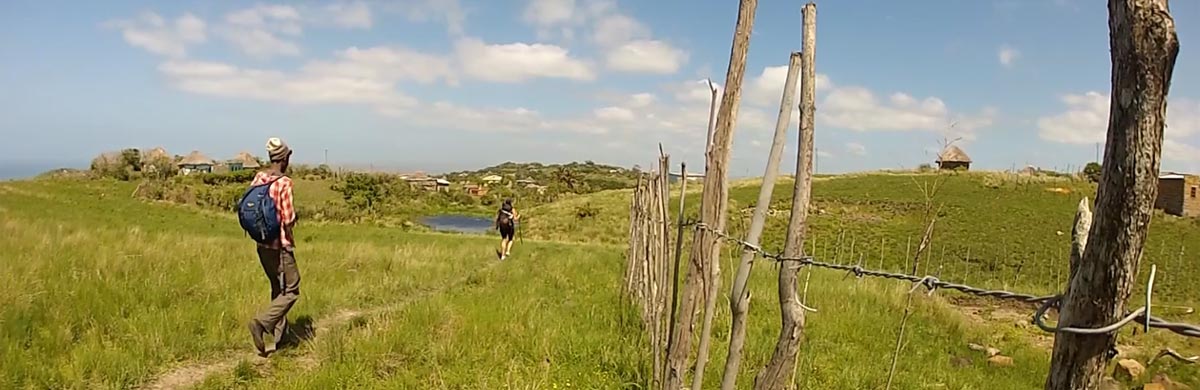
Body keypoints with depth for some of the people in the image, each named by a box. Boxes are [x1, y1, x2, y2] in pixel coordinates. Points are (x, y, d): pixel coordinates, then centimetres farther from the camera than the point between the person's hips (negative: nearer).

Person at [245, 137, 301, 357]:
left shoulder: (258, 178, 2)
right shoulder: (284, 182, -18)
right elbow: (288, 220, -19)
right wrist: (294, 218, 1)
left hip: (262, 244, 8)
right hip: (281, 245, -8)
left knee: (277, 288, 20)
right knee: (291, 291, 3)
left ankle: (278, 335, 27)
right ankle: (261, 321, -15)